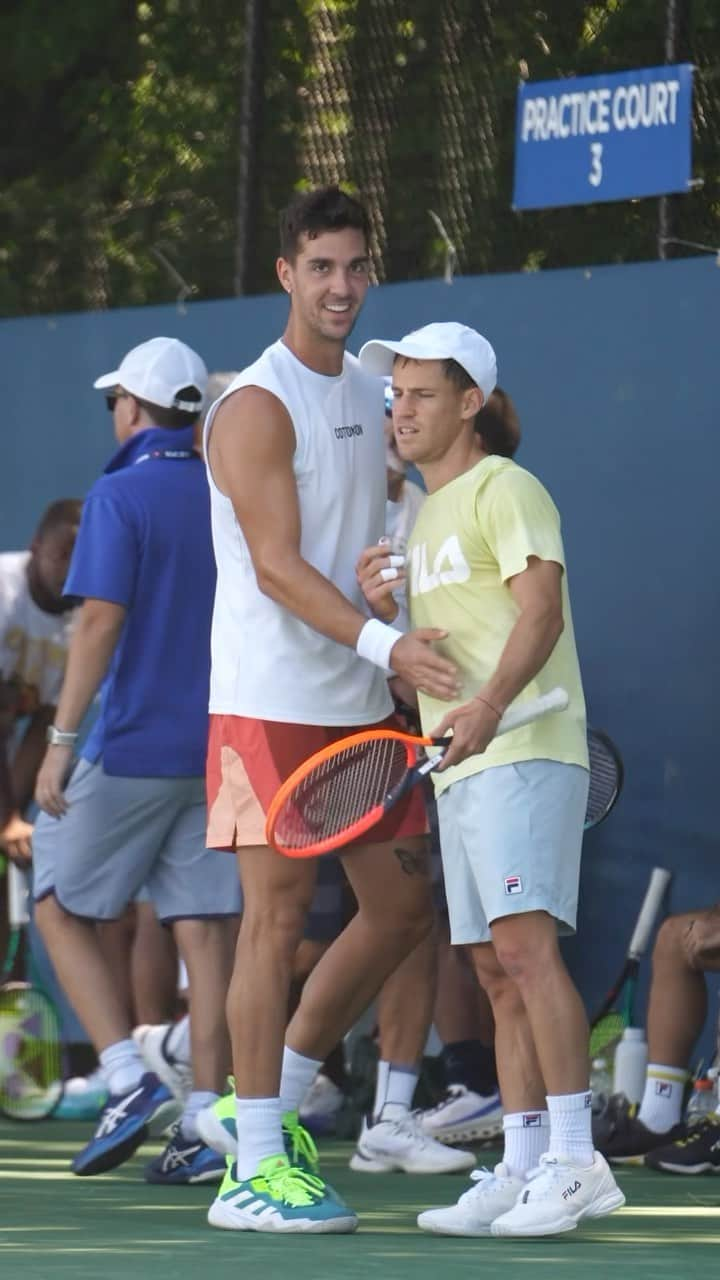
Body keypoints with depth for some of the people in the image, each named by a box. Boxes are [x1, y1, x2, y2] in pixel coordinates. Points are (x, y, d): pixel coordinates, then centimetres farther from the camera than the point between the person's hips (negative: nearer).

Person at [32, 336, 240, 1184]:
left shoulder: (121, 496, -9)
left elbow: (101, 621, -16)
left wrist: (61, 739, -14)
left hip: (132, 748, -5)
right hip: (220, 748, 5)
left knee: (61, 907, 9)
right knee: (205, 930, 4)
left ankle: (129, 1079, -4)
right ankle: (204, 1125, -1)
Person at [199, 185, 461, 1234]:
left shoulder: (370, 396, 14)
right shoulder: (257, 407, -11)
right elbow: (277, 567, -19)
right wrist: (385, 644, -30)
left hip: (361, 707, 8)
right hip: (269, 702, -8)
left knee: (403, 907, 9)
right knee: (278, 913, -8)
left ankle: (281, 1094, 23)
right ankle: (255, 1168, -4)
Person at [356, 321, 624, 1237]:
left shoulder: (505, 490, -5)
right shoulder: (428, 517, 23)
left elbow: (541, 611, -19)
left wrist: (488, 705, -34)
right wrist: (383, 611, 7)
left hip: (524, 751, -9)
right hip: (461, 770, 9)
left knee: (524, 944, -19)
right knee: (496, 971, 6)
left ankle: (575, 1161, -23)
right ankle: (523, 1170, 7)